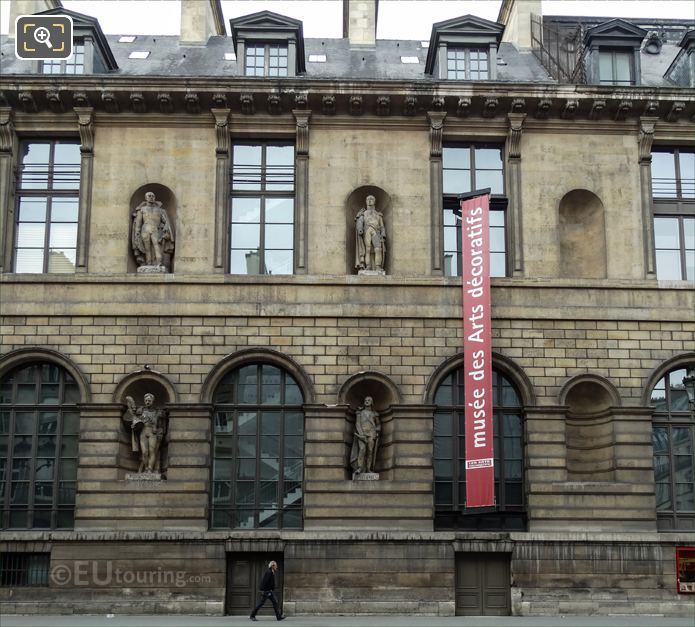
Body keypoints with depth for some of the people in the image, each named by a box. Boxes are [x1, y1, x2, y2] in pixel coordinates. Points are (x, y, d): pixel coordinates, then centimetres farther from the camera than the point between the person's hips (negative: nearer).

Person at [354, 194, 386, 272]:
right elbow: (359, 222, 6)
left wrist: (383, 235, 2)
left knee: (378, 249, -17)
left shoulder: (379, 214, 30)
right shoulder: (363, 213, 26)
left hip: (376, 232, 0)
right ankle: (368, 266, -14)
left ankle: (378, 267, -23)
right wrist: (360, 228, -16)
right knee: (367, 249, -12)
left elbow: (382, 226, 20)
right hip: (366, 231, 0)